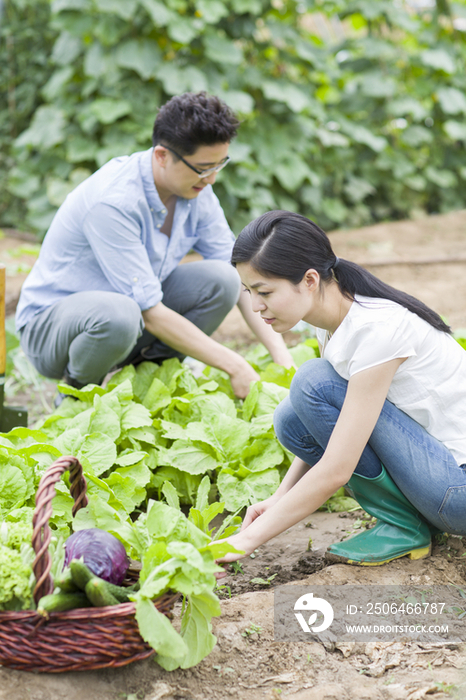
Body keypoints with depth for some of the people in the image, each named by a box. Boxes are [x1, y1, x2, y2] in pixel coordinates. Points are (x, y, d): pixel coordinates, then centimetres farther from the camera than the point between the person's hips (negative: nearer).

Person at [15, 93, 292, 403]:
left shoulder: (196, 191, -8)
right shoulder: (112, 200, -30)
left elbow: (241, 274, -2)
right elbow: (149, 312, -30)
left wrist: (281, 354, -15)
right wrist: (234, 366, -28)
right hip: (51, 320, -6)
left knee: (220, 278, -15)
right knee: (119, 315, -41)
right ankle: (77, 393, -8)